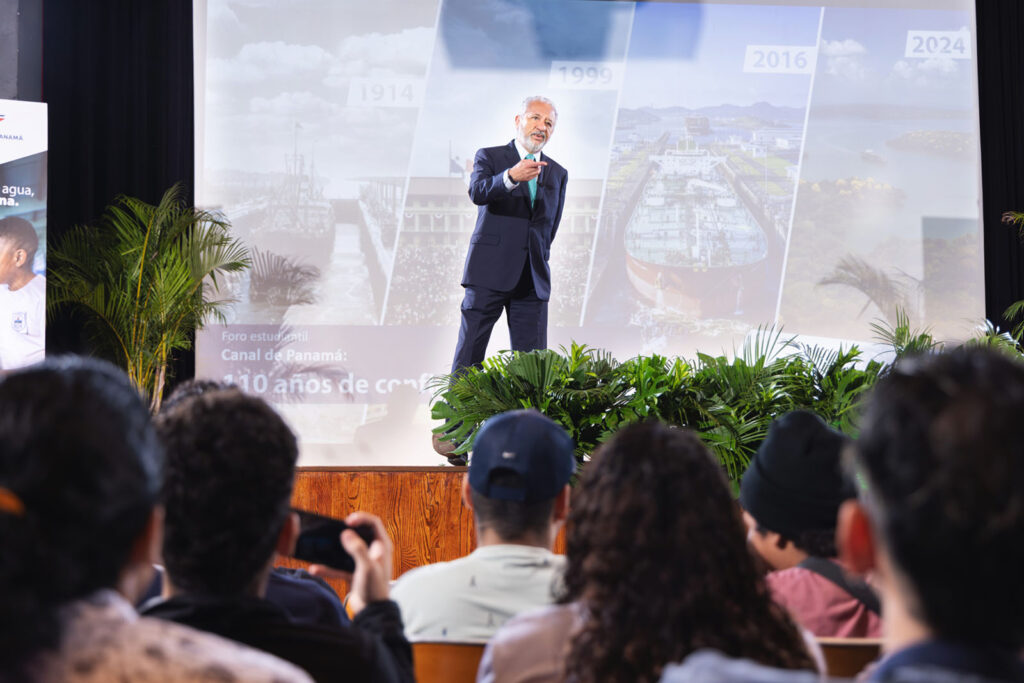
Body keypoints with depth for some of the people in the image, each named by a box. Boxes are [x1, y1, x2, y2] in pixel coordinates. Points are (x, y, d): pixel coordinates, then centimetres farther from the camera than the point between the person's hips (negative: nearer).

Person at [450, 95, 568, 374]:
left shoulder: (557, 173, 17)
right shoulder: (489, 157, 4)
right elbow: (477, 192, -18)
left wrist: (537, 259, 14)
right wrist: (511, 177, -35)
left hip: (533, 279, 4)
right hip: (489, 272, -4)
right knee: (469, 356, -3)